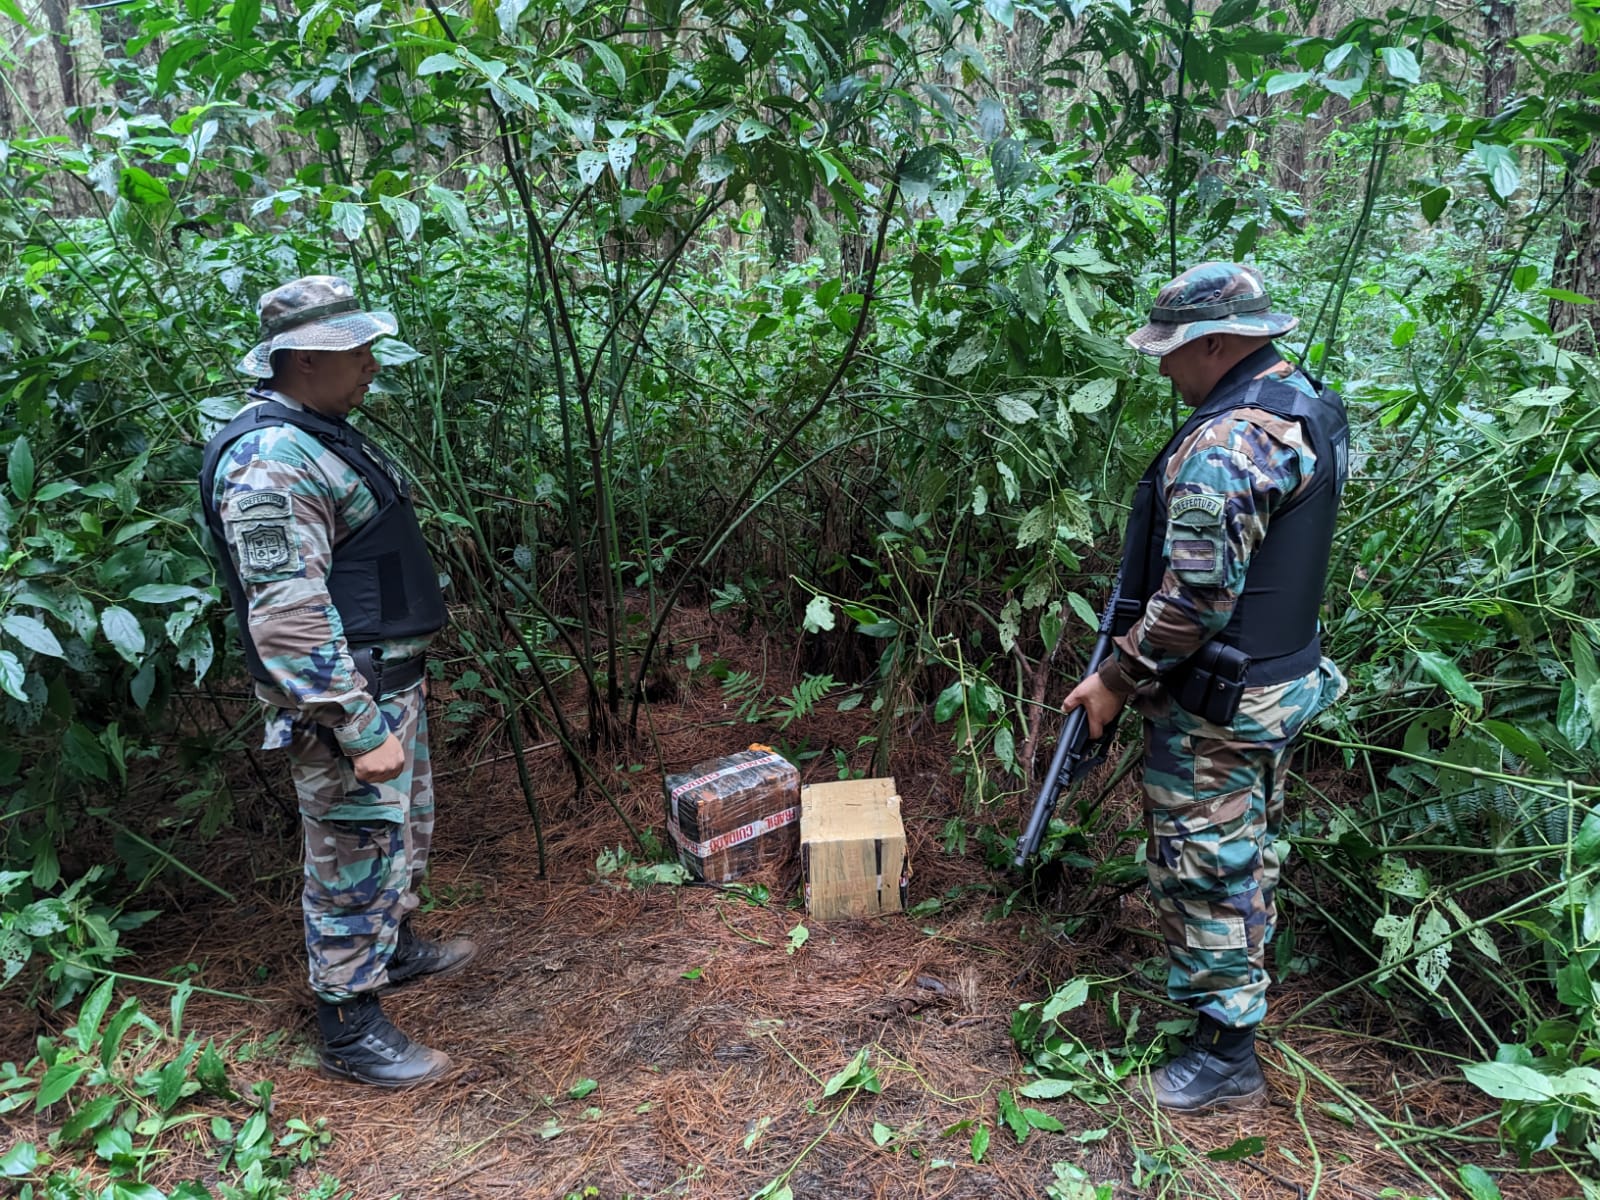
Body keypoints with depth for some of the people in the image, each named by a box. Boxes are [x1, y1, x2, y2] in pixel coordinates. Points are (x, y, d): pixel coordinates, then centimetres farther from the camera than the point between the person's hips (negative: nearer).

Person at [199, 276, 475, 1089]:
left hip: (389, 682, 10)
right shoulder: (271, 459, -23)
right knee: (356, 858, 3)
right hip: (343, 697, -10)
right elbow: (287, 615, -27)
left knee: (403, 831, 25)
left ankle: (396, 946, 46)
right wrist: (361, 729, -25)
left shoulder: (322, 434, 10)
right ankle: (349, 1031, 20)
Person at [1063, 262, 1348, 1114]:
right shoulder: (1308, 406, 6)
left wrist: (1117, 678, -16)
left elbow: (1194, 598, -28)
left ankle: (1227, 1055, 16)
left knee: (1202, 866, 3)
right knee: (1251, 843, 25)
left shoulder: (1224, 445, -27)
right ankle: (1242, 974, 47)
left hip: (1213, 704, -10)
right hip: (1283, 678, 10)